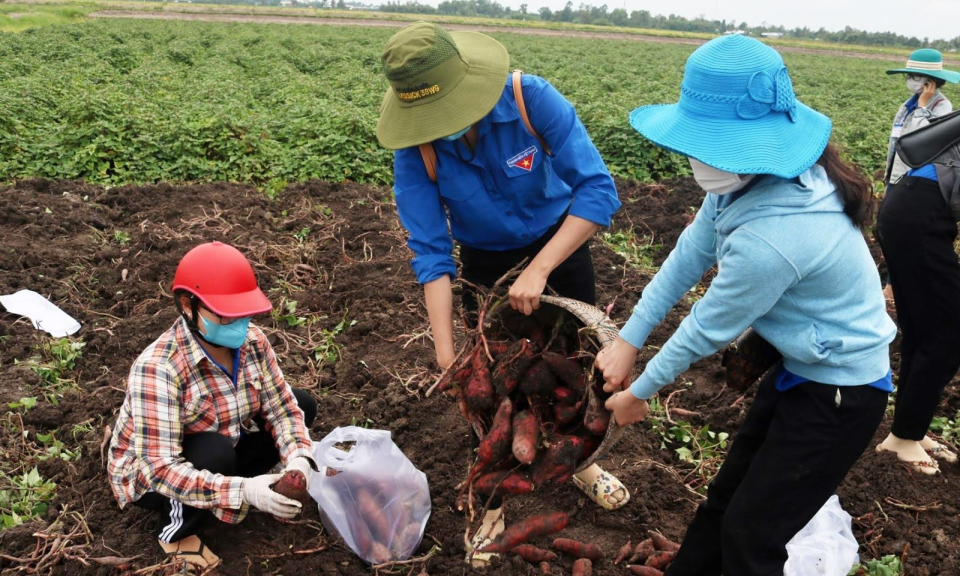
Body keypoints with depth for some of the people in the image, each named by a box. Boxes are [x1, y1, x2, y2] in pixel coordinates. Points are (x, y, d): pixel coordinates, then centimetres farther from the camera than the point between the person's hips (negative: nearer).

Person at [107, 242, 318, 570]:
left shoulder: (251, 341, -18)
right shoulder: (157, 368, -35)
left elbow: (282, 407, -12)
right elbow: (160, 469, -37)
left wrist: (297, 460, -32)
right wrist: (243, 491, -47)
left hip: (222, 447, 6)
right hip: (148, 476, -5)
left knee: (301, 404, -6)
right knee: (214, 453, -36)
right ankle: (176, 529, -6)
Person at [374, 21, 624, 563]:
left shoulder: (533, 99, -32)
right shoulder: (415, 150, -26)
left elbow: (599, 190, -34)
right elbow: (431, 252, -23)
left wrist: (538, 270, -39)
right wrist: (446, 352, -28)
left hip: (560, 237, 0)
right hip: (486, 258, 0)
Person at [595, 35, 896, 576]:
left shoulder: (769, 238, -37)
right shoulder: (758, 177, -12)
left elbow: (708, 330, -23)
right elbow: (690, 255, -2)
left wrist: (638, 393, -6)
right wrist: (628, 339, 1)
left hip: (840, 392, -8)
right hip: (801, 364, 9)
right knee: (727, 494, 22)